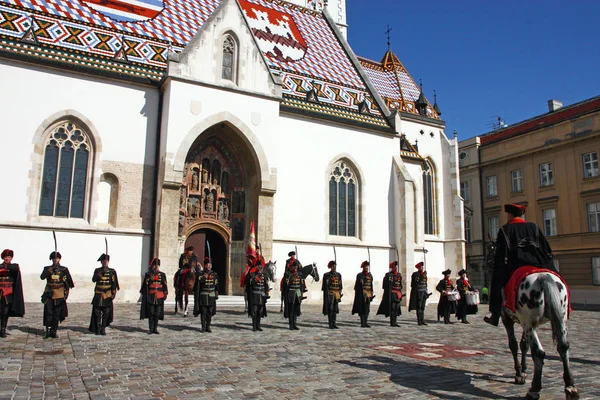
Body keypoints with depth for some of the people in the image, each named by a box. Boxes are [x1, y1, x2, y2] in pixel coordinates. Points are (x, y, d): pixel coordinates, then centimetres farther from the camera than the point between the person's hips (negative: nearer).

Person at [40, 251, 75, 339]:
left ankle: (54, 331, 11)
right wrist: (49, 271, -22)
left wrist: (67, 291, 2)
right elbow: (42, 277, -10)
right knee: (48, 313, -5)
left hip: (60, 295, 0)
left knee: (57, 314, 3)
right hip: (49, 293, 0)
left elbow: (69, 280, 7)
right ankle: (47, 331, 2)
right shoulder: (47, 268, 6)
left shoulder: (64, 269, 6)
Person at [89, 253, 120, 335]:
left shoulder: (112, 271, 4)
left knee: (106, 313, 2)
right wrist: (101, 273, -21)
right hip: (98, 295, 0)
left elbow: (114, 283, 4)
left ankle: (103, 328, 11)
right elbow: (94, 279, -10)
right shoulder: (97, 270, 5)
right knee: (97, 312, -1)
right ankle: (98, 329, 9)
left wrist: (113, 293, -3)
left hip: (107, 296, 0)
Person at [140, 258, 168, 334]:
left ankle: (155, 328, 16)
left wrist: (165, 294, 2)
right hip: (150, 297, -1)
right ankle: (150, 329, 10)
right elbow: (144, 285, 4)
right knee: (151, 313, 1)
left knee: (157, 313, 6)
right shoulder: (148, 275, 2)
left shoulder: (162, 275, 6)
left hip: (159, 297, 2)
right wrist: (143, 293, -1)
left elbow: (165, 285, 7)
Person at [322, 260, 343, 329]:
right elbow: (325, 286, -8)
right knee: (330, 309, -3)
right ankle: (330, 324, 1)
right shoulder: (326, 275, -5)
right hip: (330, 294, -5)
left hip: (337, 294, 5)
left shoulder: (338, 275, 10)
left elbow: (340, 285, 14)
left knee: (335, 309, 7)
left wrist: (340, 293, 9)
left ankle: (334, 324, 13)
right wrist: (326, 295, -13)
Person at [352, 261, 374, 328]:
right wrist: (357, 294, -9)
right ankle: (362, 323, 0)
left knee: (367, 309, 6)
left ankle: (365, 322, 13)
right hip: (361, 294, -5)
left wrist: (372, 293, 10)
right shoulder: (359, 275, -2)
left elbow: (371, 285, 15)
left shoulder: (370, 275, 12)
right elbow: (357, 285, -4)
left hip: (368, 294, 5)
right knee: (362, 308, -3)